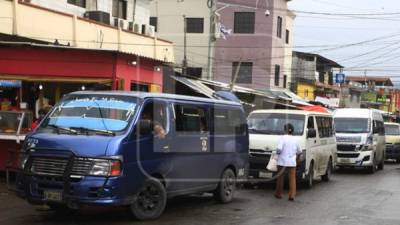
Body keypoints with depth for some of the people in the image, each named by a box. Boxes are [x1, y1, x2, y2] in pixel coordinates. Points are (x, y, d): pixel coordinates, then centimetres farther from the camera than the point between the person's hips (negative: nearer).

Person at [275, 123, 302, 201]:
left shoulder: (283, 138, -8)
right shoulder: (296, 139, 3)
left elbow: (279, 148, -18)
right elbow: (299, 152, 11)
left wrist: (278, 153, 2)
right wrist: (297, 156, 29)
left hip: (282, 161, -2)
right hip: (292, 162, 2)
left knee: (280, 177, 10)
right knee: (292, 178, 4)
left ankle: (278, 194, 21)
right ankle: (292, 195, -4)